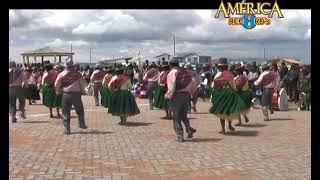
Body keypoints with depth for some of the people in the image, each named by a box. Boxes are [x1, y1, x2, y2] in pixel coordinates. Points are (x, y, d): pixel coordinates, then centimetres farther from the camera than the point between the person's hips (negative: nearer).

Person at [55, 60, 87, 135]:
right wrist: (81, 91, 17)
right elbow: (82, 84, 1)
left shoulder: (61, 74, 0)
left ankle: (67, 129, 5)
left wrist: (58, 92, 17)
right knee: (80, 110, 19)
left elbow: (56, 85, 0)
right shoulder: (77, 74, -2)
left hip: (66, 95, 0)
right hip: (76, 94, 0)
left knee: (66, 112, 7)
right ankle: (82, 124, 25)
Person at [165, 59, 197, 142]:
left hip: (176, 96, -5)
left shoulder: (172, 73, -7)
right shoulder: (187, 72, 10)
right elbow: (193, 84, 9)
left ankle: (180, 136, 2)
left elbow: (171, 87, -15)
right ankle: (189, 129, 1)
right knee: (184, 115, 22)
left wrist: (167, 96, -3)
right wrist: (190, 92, 19)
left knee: (176, 117, 4)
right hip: (186, 95, 5)